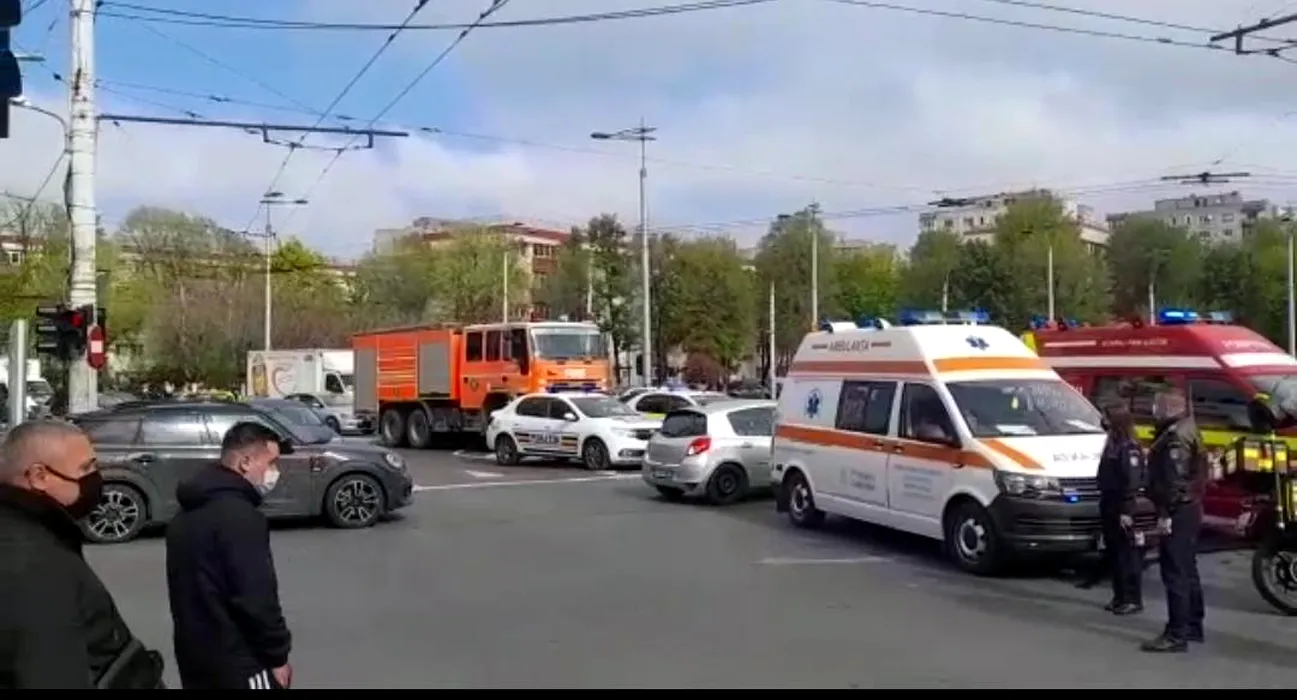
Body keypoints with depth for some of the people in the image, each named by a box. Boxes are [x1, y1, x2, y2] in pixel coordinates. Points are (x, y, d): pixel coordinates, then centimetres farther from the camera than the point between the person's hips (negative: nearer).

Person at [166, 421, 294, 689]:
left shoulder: (188, 514, 11)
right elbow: (256, 597, -22)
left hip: (194, 654, 9)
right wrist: (278, 655, -12)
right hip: (237, 661, -9)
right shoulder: (239, 516, -20)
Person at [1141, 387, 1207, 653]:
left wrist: (1165, 514, -23)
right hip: (1189, 509, 11)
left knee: (1175, 574, -10)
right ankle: (1193, 626, 28)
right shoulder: (1186, 431, 16)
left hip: (1177, 513, -11)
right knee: (1187, 571, 18)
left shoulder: (1175, 437, -17)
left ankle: (1177, 634, -9)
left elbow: (1174, 481, -24)